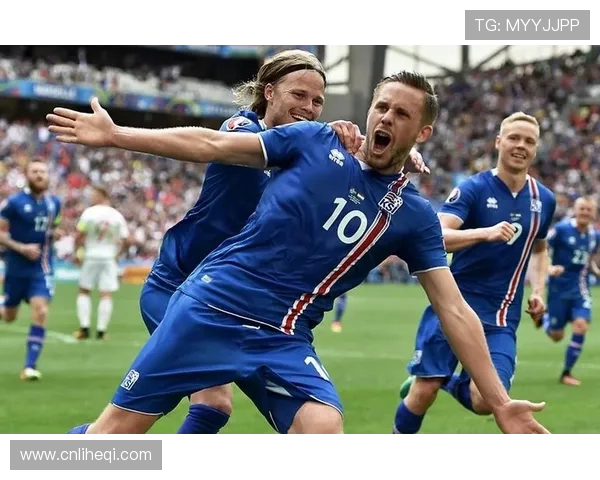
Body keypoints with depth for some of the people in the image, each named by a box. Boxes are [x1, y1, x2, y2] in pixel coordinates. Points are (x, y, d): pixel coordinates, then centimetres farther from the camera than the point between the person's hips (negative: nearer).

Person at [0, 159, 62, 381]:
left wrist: (54, 233, -1)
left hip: (41, 269, 2)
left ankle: (30, 366, -11)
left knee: (40, 313, -15)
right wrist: (21, 248, -22)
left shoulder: (54, 203, 4)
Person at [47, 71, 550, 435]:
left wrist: (500, 403, -4)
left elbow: (455, 311, 2)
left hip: (284, 340, 1)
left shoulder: (414, 216, 4)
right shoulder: (315, 141, 3)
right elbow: (212, 144, 5)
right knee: (119, 427, -3)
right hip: (214, 304, -1)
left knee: (325, 428, -25)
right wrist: (113, 134, 1)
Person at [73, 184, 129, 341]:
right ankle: (101, 330, -2)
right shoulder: (117, 216, 3)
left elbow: (80, 236, -10)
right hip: (109, 257, 2)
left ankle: (84, 328, 4)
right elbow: (124, 240, 2)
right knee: (106, 294, 2)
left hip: (91, 257, -2)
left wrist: (78, 252, 4)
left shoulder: (89, 212, -7)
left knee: (84, 291, 12)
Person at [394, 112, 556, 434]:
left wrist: (538, 290, 12)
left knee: (486, 402, -15)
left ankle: (450, 383, 19)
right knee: (423, 394, -7)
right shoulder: (473, 189, -7)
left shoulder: (544, 200, 8)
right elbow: (436, 236, -21)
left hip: (501, 318, 3)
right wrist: (486, 233, -36)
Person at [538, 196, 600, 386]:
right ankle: (543, 318, 42)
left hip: (580, 289, 3)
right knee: (556, 335, 5)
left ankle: (567, 373, -1)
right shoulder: (562, 229, -13)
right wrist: (549, 268, -26)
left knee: (581, 325, -15)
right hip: (559, 287, -3)